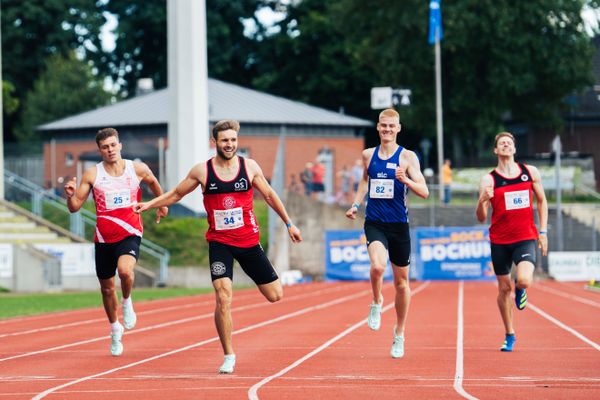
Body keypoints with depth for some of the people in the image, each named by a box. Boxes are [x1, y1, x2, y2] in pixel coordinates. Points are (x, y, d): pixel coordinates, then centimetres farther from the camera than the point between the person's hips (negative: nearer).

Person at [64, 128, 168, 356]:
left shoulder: (138, 170, 0)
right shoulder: (92, 174, -3)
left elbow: (153, 183, 23)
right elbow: (74, 207, -4)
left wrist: (162, 204, 32)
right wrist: (70, 195, -24)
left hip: (130, 234, -2)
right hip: (104, 237, 2)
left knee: (125, 270, -31)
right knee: (107, 287, 12)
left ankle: (127, 302, 1)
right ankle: (115, 329, 37)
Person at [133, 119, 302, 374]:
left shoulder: (250, 167, 0)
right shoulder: (202, 171, -3)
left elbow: (269, 196, 12)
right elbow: (175, 195, 11)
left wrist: (289, 223, 16)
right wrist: (149, 204, -2)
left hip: (248, 240, 2)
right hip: (219, 242, -2)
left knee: (275, 295, 5)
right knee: (224, 297, -18)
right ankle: (229, 357, -5)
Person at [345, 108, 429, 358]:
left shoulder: (407, 157, -3)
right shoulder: (368, 155, 7)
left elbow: (424, 192, -9)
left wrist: (405, 180, -26)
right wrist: (356, 204, 10)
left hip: (398, 225, -1)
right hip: (374, 223, 1)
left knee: (401, 282, 9)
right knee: (377, 265, -29)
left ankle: (399, 333, 26)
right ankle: (376, 303, 1)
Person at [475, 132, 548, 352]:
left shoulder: (530, 172, 3)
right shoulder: (489, 180, -2)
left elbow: (541, 201, 15)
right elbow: (481, 218, -4)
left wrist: (543, 231, 7)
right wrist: (482, 201, -26)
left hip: (526, 237, 0)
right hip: (500, 240, 0)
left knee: (524, 280, -23)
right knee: (504, 288, 6)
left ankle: (520, 289, 16)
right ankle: (509, 335, 23)